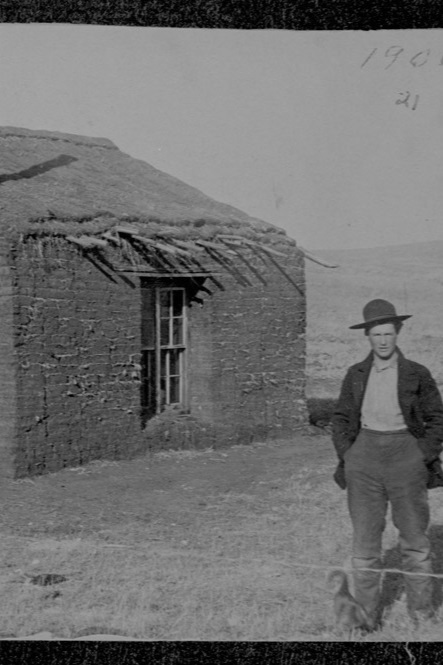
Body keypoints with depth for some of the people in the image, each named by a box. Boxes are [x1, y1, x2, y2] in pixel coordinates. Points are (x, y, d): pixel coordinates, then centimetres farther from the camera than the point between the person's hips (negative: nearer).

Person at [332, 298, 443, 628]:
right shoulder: (356, 375, 4)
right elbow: (342, 418, 12)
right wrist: (347, 455, 1)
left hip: (405, 458, -1)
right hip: (365, 458, 2)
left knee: (414, 537, 6)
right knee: (365, 539, 3)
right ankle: (367, 616, 12)